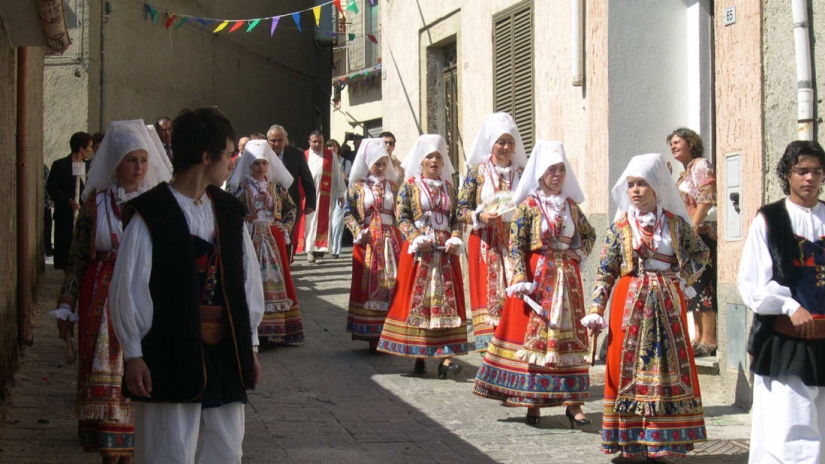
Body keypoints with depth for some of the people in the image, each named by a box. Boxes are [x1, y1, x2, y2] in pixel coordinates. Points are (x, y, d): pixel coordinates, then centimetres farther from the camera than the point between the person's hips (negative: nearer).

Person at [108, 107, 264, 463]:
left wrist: (250, 344, 13)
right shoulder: (150, 215, -10)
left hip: (226, 355, 6)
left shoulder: (228, 212, 10)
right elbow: (127, 288, -9)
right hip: (170, 357, -6)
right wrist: (134, 354, -9)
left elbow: (248, 279, 14)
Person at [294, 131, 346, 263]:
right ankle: (310, 250, -2)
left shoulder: (331, 156, 6)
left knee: (322, 222, 1)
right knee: (309, 221, -3)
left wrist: (341, 194, 7)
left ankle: (320, 248, 5)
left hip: (325, 196, 0)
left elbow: (337, 175, 8)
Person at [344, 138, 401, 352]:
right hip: (368, 241, -2)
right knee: (368, 284, -2)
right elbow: (348, 213, 2)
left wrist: (403, 232, -3)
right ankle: (371, 334, 1)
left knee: (391, 282, -2)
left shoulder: (392, 186, 10)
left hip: (391, 240, 2)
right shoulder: (358, 187, 4)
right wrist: (358, 232, -11)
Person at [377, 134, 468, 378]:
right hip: (419, 249, -3)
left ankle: (445, 356, -10)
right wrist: (417, 238, -17)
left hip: (445, 250, 3)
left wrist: (455, 239, -6)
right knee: (416, 299, -3)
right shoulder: (409, 186, 2)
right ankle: (419, 354, 5)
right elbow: (401, 216, -4)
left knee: (447, 300, -5)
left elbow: (456, 218, 12)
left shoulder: (449, 187, 13)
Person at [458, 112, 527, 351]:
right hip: (485, 244, -2)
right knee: (488, 295, -4)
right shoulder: (476, 171, 3)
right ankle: (489, 347, -2)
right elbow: (461, 210, 1)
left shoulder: (522, 173, 9)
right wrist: (480, 217, -16)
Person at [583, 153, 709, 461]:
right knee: (629, 368, 0)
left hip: (667, 304, 1)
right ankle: (630, 441, 6)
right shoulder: (620, 226, 1)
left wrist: (685, 278, 2)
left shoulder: (676, 223, 3)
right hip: (630, 303, -1)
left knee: (669, 368, 1)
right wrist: (595, 311, -8)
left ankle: (660, 443, 8)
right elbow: (605, 271, 0)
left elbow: (701, 252, 17)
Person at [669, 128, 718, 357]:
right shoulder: (685, 173, 22)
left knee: (703, 285, -11)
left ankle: (709, 340, -13)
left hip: (701, 233, -10)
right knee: (694, 287, 9)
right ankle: (699, 337, 13)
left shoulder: (701, 165, -5)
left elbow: (706, 199, -16)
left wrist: (693, 227, -21)